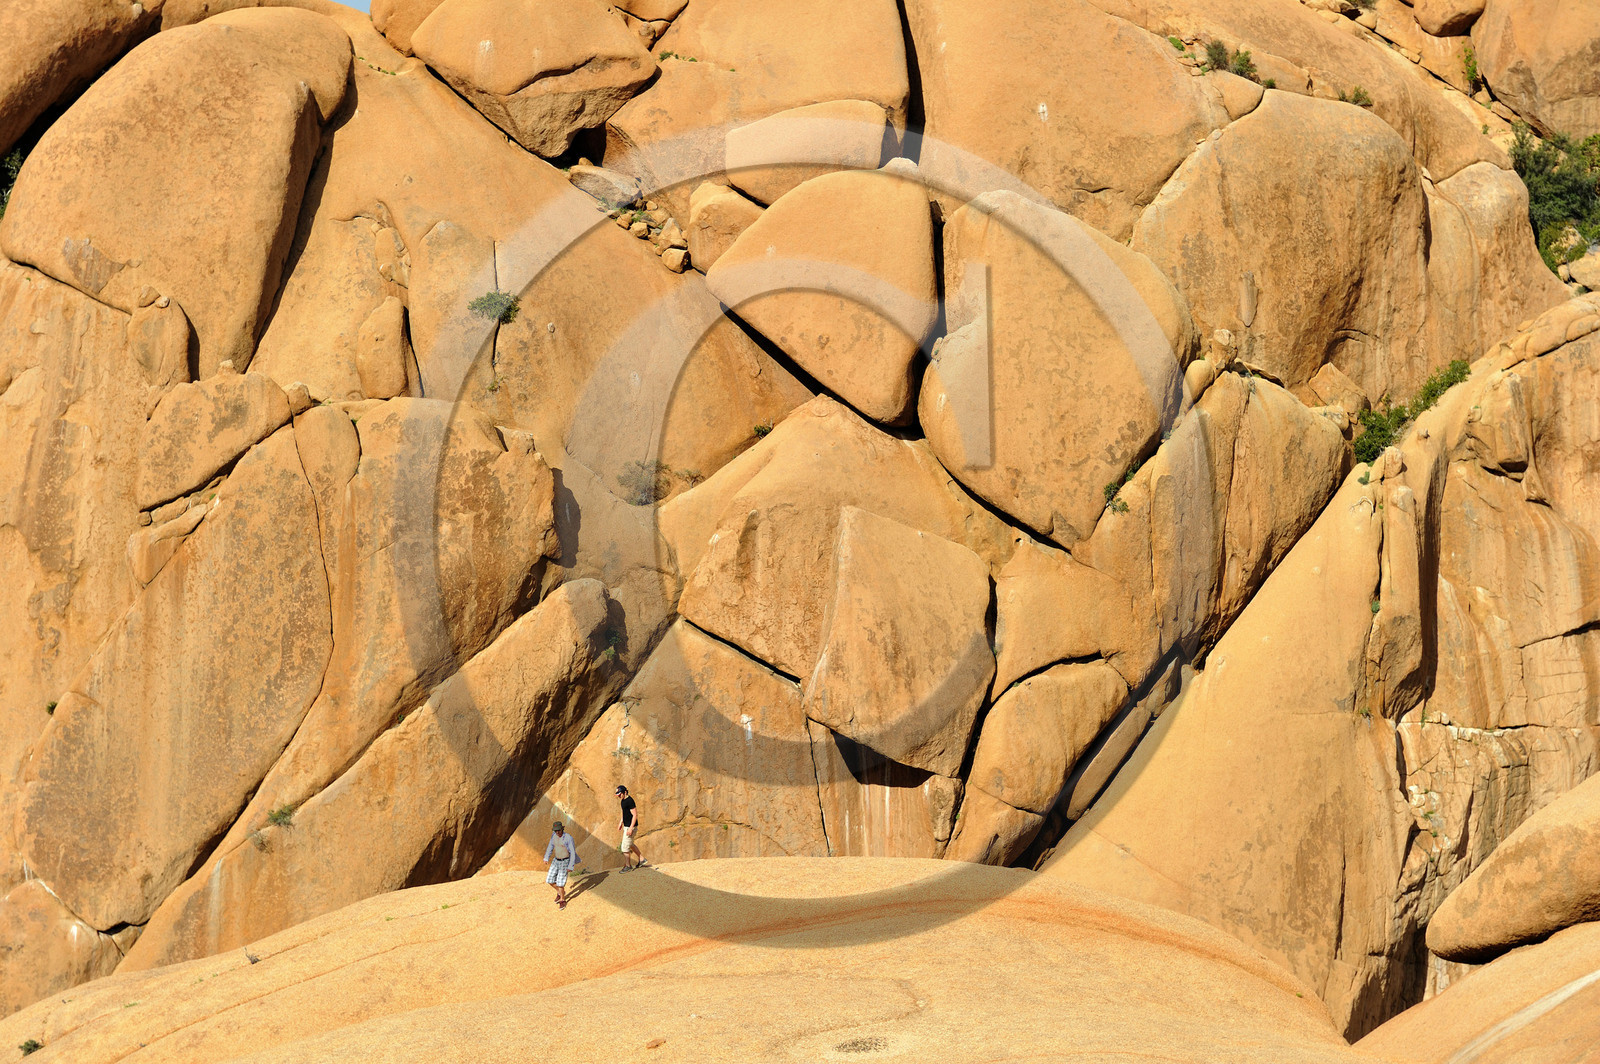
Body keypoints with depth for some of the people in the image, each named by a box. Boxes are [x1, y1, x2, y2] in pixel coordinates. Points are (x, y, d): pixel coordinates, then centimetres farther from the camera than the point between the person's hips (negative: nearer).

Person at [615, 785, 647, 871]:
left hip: (630, 827, -10)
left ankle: (627, 866, 7)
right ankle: (642, 859, 31)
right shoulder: (623, 800, 9)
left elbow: (635, 815, -22)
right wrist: (621, 822, 21)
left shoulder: (630, 801, -21)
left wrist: (631, 828, -24)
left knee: (625, 846, -4)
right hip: (626, 826, 10)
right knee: (630, 845, 21)